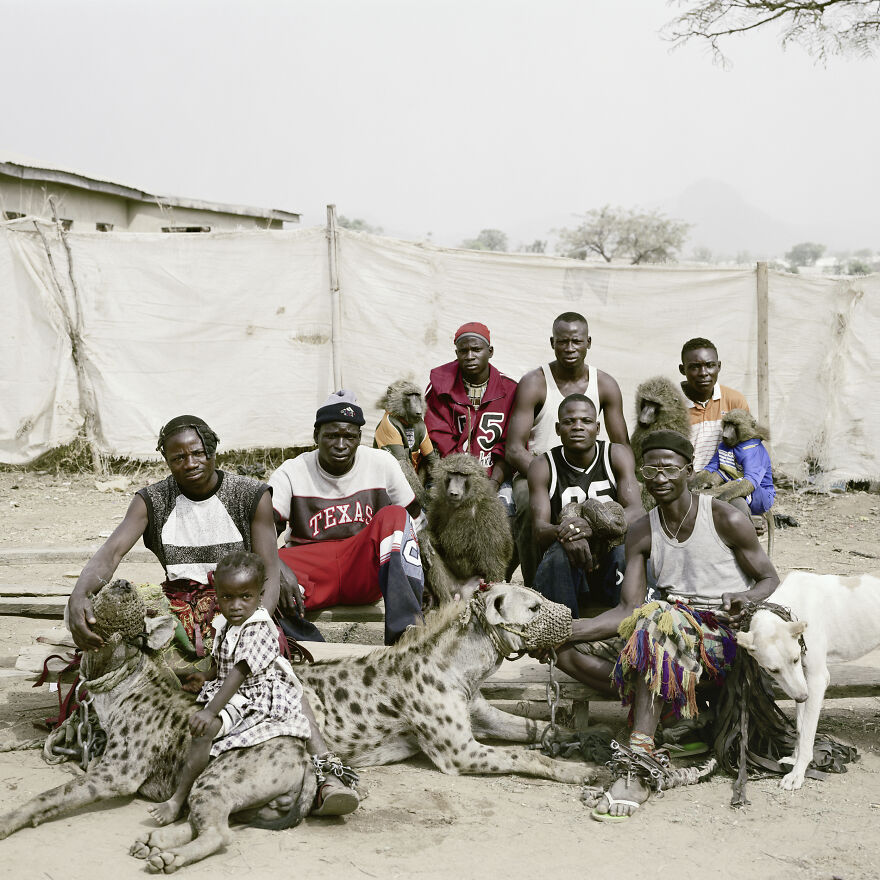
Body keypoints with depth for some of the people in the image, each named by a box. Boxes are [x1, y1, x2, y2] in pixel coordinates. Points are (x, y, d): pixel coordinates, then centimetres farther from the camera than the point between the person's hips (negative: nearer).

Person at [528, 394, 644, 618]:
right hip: (567, 566, 0)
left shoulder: (616, 455, 3)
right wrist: (563, 533, -35)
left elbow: (636, 512, -10)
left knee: (627, 547, -34)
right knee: (560, 551, -35)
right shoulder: (543, 466, 2)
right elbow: (539, 528, -8)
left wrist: (593, 526, -31)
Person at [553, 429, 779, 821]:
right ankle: (672, 714, -19)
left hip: (723, 637, -6)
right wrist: (562, 629, -14)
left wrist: (745, 599, -23)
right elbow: (629, 611, 0)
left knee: (657, 619, -39)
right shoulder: (641, 533, 7)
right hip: (669, 630, 6)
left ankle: (639, 764, -43)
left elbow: (771, 581, 2)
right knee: (570, 651, -13)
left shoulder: (726, 519, -5)